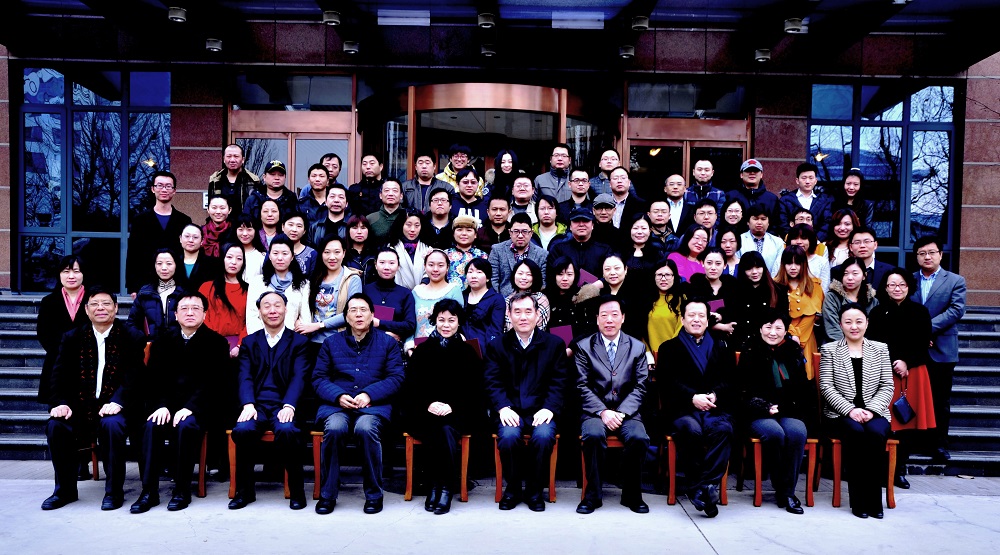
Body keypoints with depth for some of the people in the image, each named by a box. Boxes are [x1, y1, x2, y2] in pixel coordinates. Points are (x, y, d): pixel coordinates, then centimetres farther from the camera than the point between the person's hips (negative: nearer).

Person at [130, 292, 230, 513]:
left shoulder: (216, 342, 2)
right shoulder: (163, 341, 14)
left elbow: (212, 382, -7)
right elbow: (154, 378, 5)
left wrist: (190, 407, -21)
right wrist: (161, 406, -14)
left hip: (199, 407, -3)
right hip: (167, 403, 3)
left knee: (186, 426, -32)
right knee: (152, 426, -27)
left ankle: (182, 490, -20)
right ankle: (149, 491, -21)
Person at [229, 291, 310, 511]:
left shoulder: (299, 341, 11)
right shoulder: (249, 342, 18)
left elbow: (299, 377, -1)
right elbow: (245, 377, 5)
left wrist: (289, 406, -19)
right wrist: (248, 405, -14)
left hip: (284, 406, -2)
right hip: (257, 405, 2)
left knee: (287, 430, -34)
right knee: (242, 430, -30)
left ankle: (296, 490, -14)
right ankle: (245, 490, -9)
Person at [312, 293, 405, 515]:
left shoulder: (388, 343, 12)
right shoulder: (331, 343, 16)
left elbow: (396, 378, 2)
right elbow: (318, 378, 9)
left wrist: (369, 395, -13)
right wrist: (338, 396, -11)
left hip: (374, 405, -1)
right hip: (336, 404, 2)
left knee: (366, 428, -34)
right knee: (334, 428, -32)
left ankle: (374, 494, -16)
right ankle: (327, 494, -16)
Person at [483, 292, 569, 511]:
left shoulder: (555, 344, 8)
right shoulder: (496, 345, 9)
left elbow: (558, 383, 3)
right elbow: (492, 382, 1)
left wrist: (549, 408, -13)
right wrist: (503, 408, -16)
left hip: (540, 410, 0)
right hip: (510, 410, 0)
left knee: (543, 436, -31)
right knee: (508, 436, -30)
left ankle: (534, 490, -5)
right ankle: (512, 488, -2)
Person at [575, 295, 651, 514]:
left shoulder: (637, 347, 9)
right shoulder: (584, 346, 5)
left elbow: (640, 387, 4)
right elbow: (583, 386, -1)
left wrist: (621, 412, -11)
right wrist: (603, 412, -14)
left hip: (627, 412, 1)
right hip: (595, 411, -1)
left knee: (639, 437, -29)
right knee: (594, 434, -33)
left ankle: (632, 494, -6)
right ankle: (593, 494, -15)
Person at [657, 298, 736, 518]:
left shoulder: (721, 348, 25)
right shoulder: (669, 348, 18)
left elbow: (728, 380, 10)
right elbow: (668, 381, 2)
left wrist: (714, 395, -12)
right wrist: (693, 397, -16)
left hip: (715, 408, 2)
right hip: (682, 409, -1)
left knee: (723, 429, -32)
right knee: (691, 429, -34)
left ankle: (707, 487, -32)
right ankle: (697, 487, -26)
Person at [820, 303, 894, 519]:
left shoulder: (880, 349, 13)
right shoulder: (829, 350, 7)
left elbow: (887, 387, 7)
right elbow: (826, 387, -1)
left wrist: (871, 410, -10)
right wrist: (851, 410, -14)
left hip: (874, 413, 1)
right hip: (840, 415, -1)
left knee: (876, 434, -32)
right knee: (856, 433, -33)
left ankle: (873, 499, -20)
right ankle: (859, 500, -23)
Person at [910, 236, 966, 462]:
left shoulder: (955, 281, 5)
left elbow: (956, 310, -8)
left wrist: (928, 327, -17)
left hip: (942, 350, -1)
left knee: (941, 401, 6)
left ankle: (939, 445, 16)